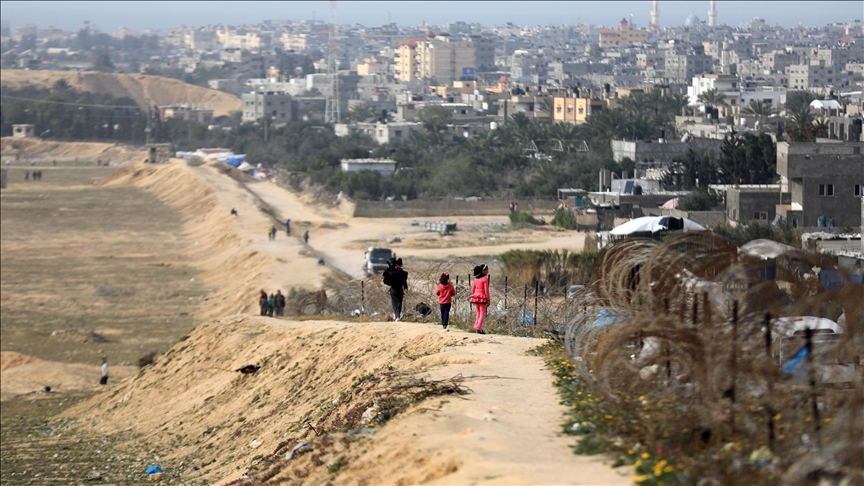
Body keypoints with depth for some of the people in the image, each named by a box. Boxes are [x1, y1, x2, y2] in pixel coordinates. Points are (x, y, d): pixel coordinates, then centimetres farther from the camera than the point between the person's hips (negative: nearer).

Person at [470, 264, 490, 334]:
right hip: (482, 298, -6)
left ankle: (477, 327, 18)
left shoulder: (476, 279, 7)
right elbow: (486, 290, -13)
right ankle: (478, 329, -6)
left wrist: (473, 297, 18)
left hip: (476, 297, 6)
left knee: (478, 313, 18)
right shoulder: (485, 279, -12)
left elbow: (473, 289, 10)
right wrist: (488, 300, -9)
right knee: (482, 314, 0)